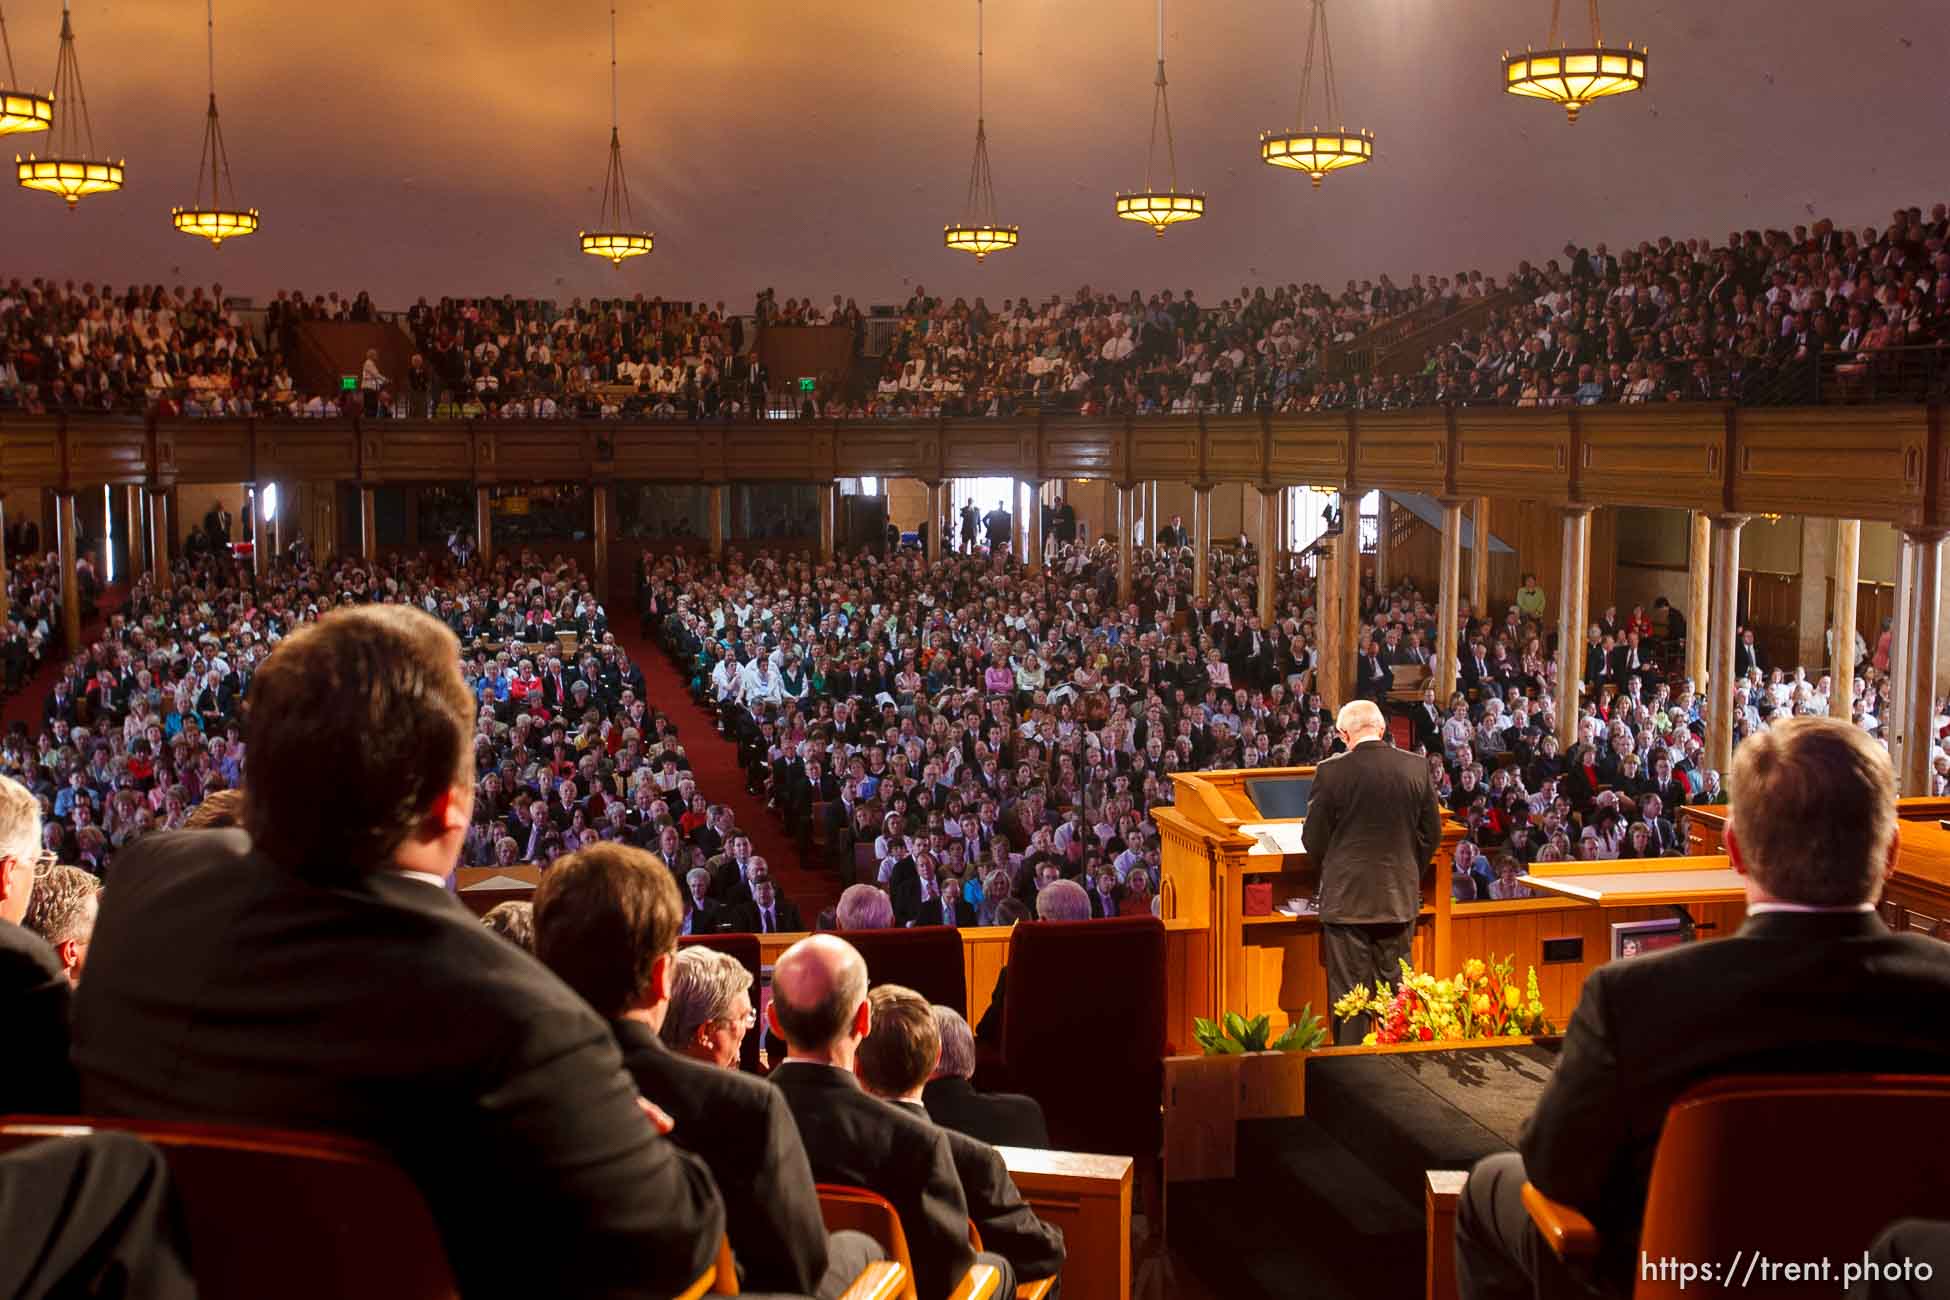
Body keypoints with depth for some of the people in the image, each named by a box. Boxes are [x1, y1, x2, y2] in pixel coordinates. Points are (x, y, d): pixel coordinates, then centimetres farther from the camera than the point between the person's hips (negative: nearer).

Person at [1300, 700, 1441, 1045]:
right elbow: (1431, 833, 5)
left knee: (1347, 991, 5)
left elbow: (1313, 839, -5)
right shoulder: (1417, 768, -3)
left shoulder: (1331, 772, -13)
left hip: (1346, 900, -3)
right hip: (1400, 899, 3)